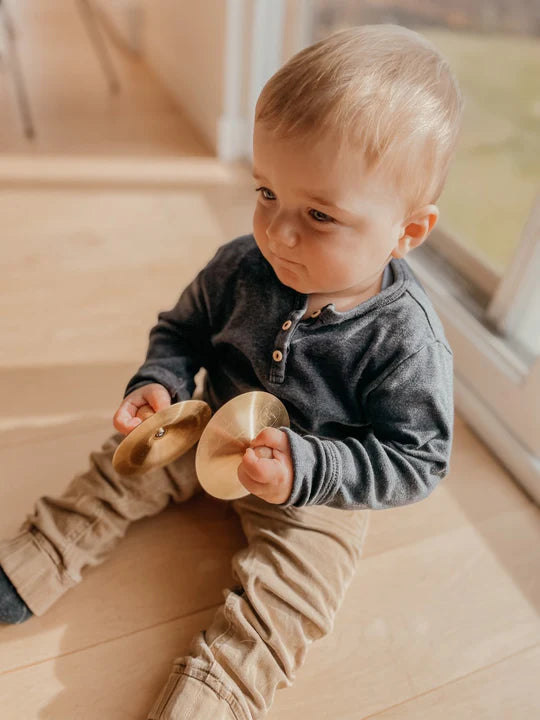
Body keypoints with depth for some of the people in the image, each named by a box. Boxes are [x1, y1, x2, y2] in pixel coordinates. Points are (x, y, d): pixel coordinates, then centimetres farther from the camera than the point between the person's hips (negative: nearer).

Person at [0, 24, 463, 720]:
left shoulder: (406, 338, -28)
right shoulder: (242, 265, -16)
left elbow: (416, 459, -20)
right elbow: (183, 328, 2)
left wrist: (309, 468, -33)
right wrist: (160, 382, -18)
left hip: (321, 487, -3)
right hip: (213, 432, 4)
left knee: (281, 595, -19)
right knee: (122, 465, 3)